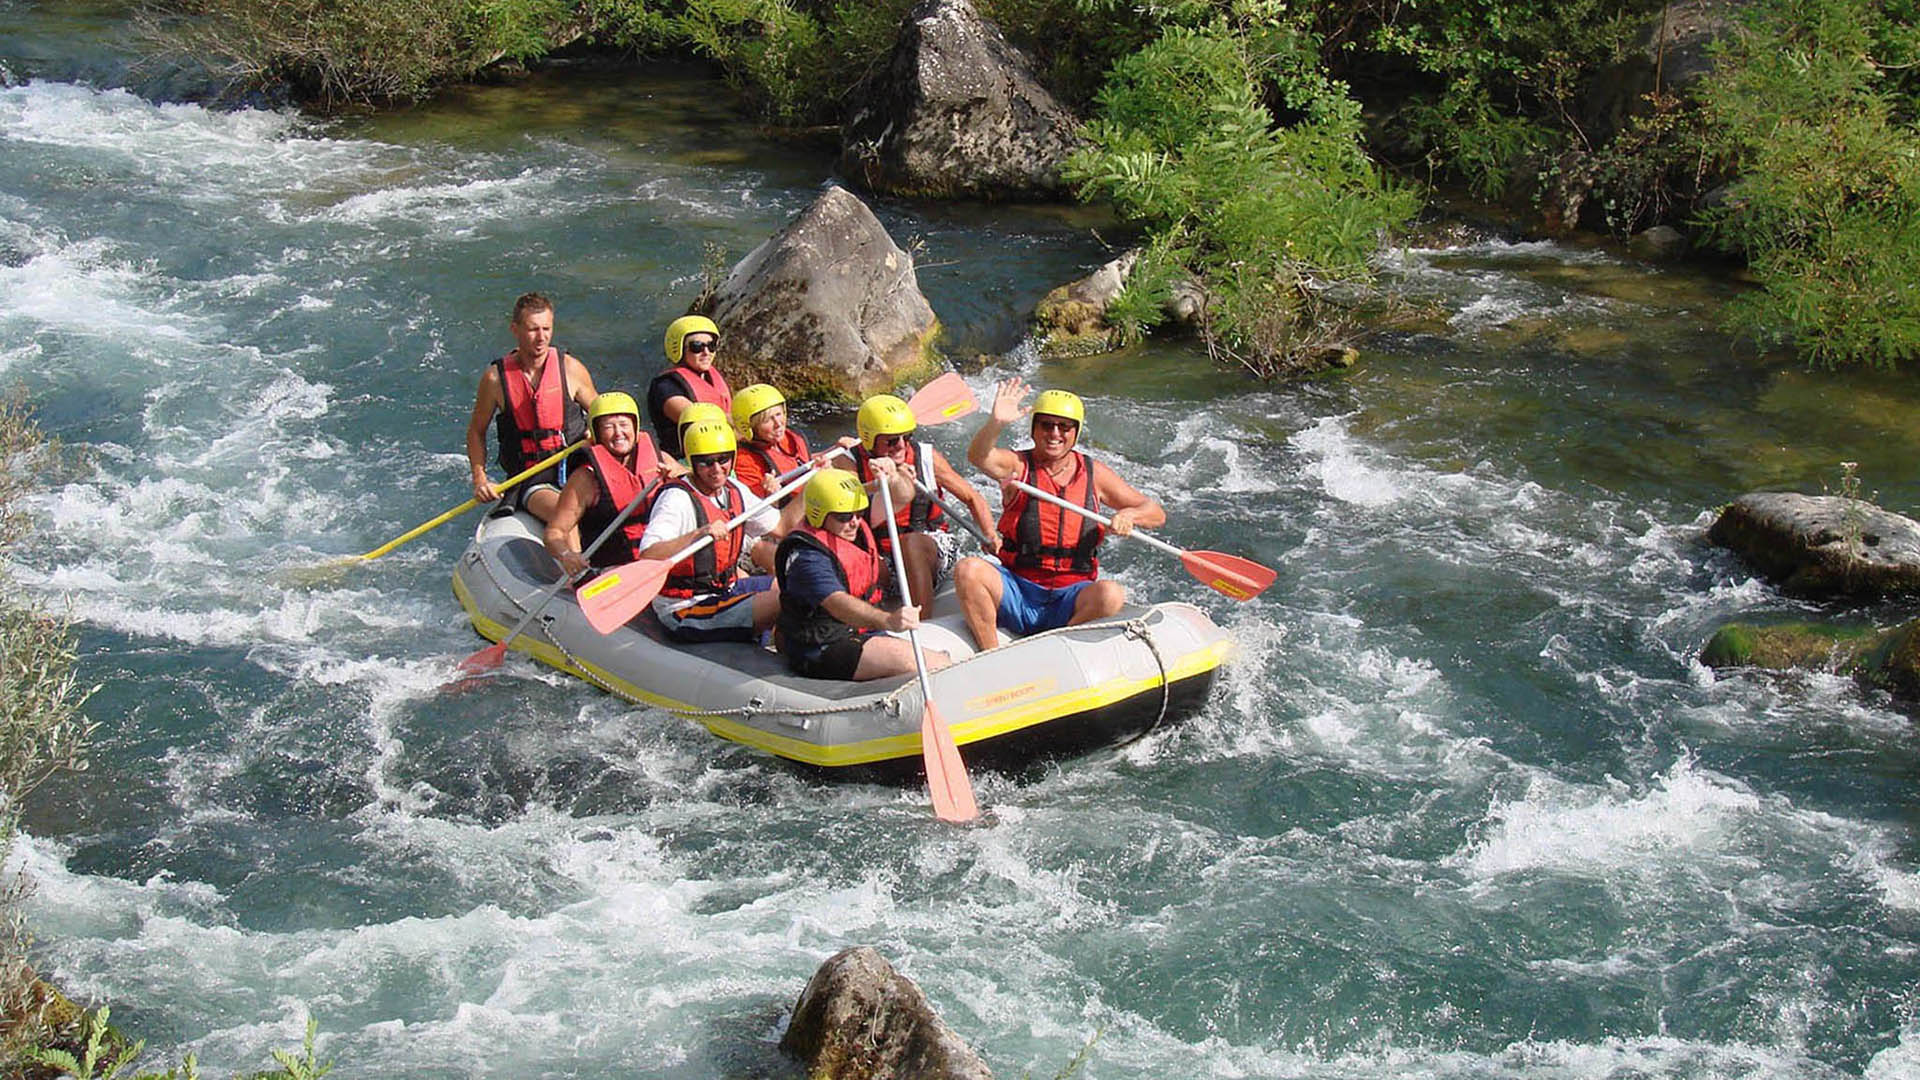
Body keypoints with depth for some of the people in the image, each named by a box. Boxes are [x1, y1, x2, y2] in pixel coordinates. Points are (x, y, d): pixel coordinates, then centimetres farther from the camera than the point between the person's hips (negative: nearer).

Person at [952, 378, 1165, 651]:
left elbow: (1157, 513, 9)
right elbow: (978, 456, -23)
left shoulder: (1094, 474, 7)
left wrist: (1129, 514, -14)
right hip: (1017, 593, -1)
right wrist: (996, 423, -44)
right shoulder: (1017, 466, 0)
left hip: (1069, 599, 1)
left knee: (1111, 595, -30)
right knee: (968, 570, -29)